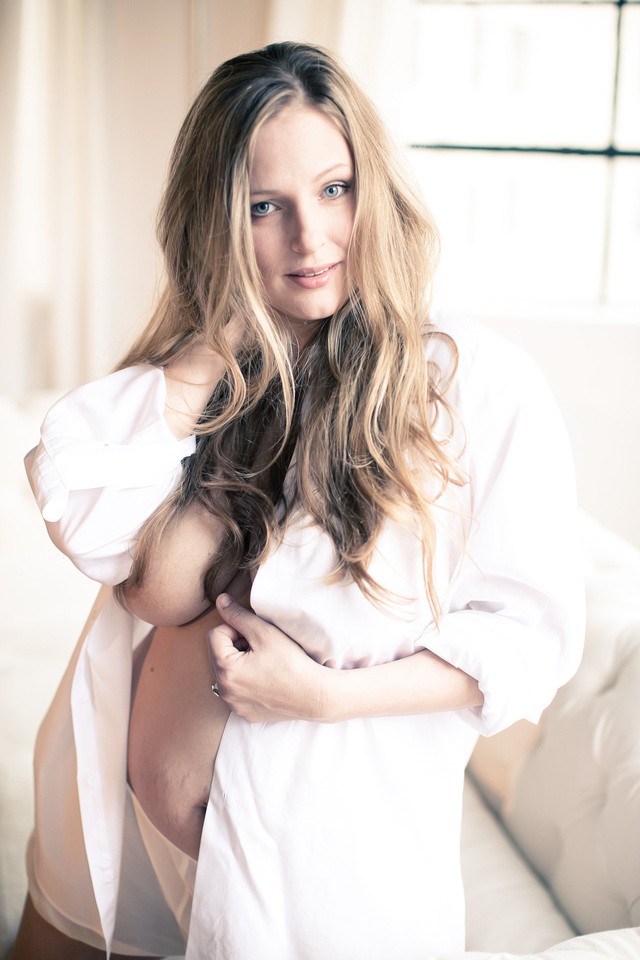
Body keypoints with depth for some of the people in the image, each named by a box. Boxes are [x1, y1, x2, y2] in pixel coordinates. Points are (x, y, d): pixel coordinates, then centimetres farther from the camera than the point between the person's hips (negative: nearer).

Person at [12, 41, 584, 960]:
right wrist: (215, 349, -16)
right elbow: (155, 595, -16)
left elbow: (532, 638, -12)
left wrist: (326, 694, -21)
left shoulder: (483, 384, -15)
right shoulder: (203, 374, -2)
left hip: (337, 806, -3)